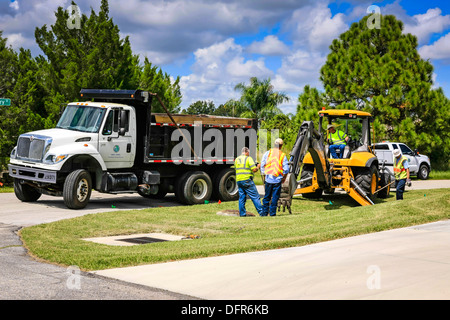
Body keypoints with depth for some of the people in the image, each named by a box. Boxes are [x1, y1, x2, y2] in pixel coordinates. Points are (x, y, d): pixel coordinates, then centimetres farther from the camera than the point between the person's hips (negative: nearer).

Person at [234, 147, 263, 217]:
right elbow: (254, 169, -12)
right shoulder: (248, 158, -5)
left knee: (242, 197, 10)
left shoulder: (237, 159, 15)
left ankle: (242, 213, 8)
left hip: (238, 180, 6)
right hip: (247, 180, -6)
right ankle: (261, 212, -5)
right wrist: (258, 167, 8)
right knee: (255, 197, -3)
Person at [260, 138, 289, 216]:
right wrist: (284, 177, 13)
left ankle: (264, 213, 12)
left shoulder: (267, 153, 1)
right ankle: (272, 213, 3)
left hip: (268, 178, 1)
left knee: (266, 197, 11)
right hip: (278, 179, -1)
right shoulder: (282, 155, 0)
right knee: (275, 197, 4)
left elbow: (262, 165, 2)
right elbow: (286, 169, -2)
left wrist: (264, 175, 13)